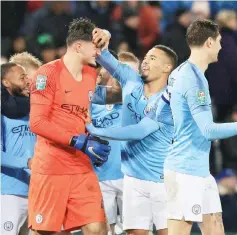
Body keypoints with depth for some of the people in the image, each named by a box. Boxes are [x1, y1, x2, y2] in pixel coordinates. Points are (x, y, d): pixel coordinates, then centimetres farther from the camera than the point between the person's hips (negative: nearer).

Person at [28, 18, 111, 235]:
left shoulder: (91, 75, 12)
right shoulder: (49, 73, -10)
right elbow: (37, 123, -17)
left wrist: (94, 142, 9)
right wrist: (79, 142, -21)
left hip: (82, 168, 6)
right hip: (50, 168, -6)